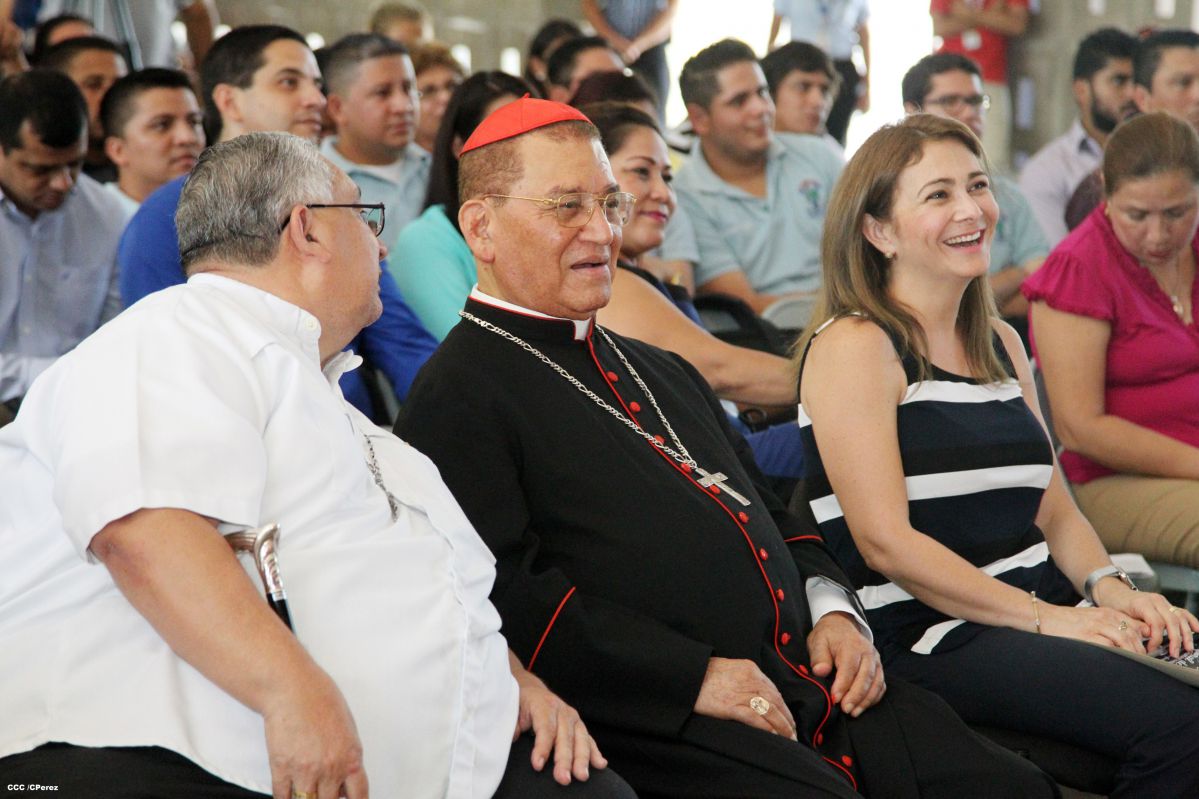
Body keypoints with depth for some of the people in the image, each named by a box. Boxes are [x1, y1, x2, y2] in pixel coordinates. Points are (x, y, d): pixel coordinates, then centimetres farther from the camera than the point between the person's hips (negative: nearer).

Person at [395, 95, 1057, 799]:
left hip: (815, 683, 8)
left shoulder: (660, 370, 27)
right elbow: (501, 592, -15)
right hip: (663, 730, -8)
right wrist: (692, 679, -17)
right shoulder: (459, 397, -2)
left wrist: (832, 606, 10)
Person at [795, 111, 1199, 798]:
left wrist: (1110, 588, -3)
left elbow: (1053, 509, 18)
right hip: (926, 637, -7)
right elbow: (883, 540, -14)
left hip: (1041, 608, 7)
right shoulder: (854, 345, -6)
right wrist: (1044, 618, -17)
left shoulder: (1000, 343, 18)